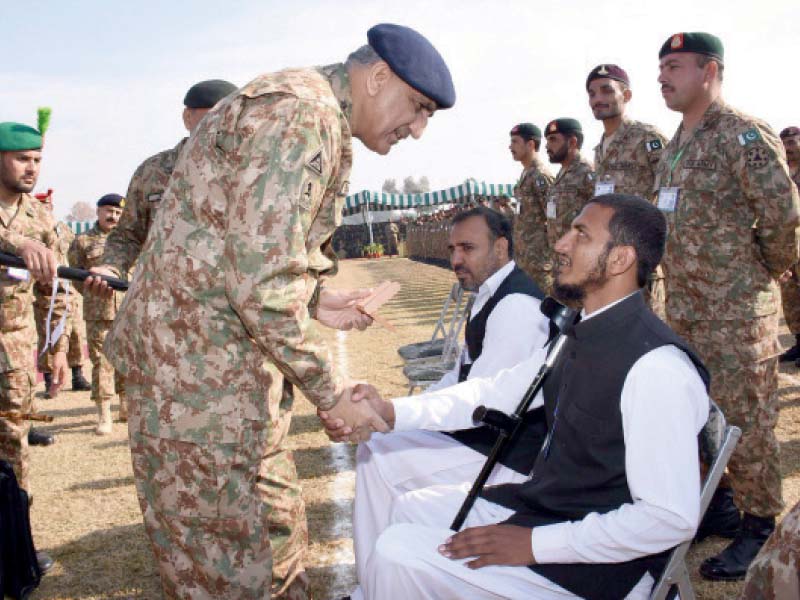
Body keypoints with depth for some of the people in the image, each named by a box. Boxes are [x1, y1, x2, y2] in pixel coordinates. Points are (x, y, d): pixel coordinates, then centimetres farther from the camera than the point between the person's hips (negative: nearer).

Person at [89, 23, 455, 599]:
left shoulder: (316, 119, 16)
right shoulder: (302, 114, -19)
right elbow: (264, 284, -24)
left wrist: (315, 299, 9)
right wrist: (329, 391, -14)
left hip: (234, 358, 11)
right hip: (198, 363, -10)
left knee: (277, 519, 19)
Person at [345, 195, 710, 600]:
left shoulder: (657, 367, -27)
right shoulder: (578, 335, 1)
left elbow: (673, 518, -26)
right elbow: (496, 392, 7)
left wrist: (534, 544, -23)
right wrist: (391, 411, -4)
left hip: (600, 566, -8)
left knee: (397, 555, -14)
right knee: (408, 510, 19)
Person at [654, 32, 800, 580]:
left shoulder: (745, 136, -13)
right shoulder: (675, 147, 13)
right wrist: (678, 283, 16)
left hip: (737, 307, -8)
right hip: (683, 306, 8)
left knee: (744, 417, 1)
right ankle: (722, 504, 32)